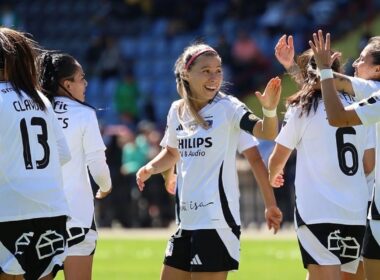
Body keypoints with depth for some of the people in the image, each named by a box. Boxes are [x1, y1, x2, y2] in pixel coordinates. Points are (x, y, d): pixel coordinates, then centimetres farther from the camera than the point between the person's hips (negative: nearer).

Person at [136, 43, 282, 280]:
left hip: (217, 220, -7)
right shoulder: (177, 111, 9)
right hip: (186, 220, 7)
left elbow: (266, 133, -24)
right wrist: (150, 168, 7)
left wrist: (269, 110, -44)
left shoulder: (227, 107, -8)